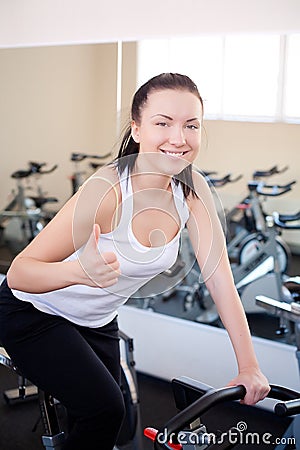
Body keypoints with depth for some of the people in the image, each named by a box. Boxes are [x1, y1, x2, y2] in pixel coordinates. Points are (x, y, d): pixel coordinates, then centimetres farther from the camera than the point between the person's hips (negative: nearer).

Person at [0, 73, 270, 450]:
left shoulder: (192, 188, -15)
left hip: (97, 321, 6)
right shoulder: (108, 191, -33)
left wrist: (249, 368, -16)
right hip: (34, 312, -6)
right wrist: (79, 271, -53)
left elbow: (218, 275, -14)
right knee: (104, 410, -21)